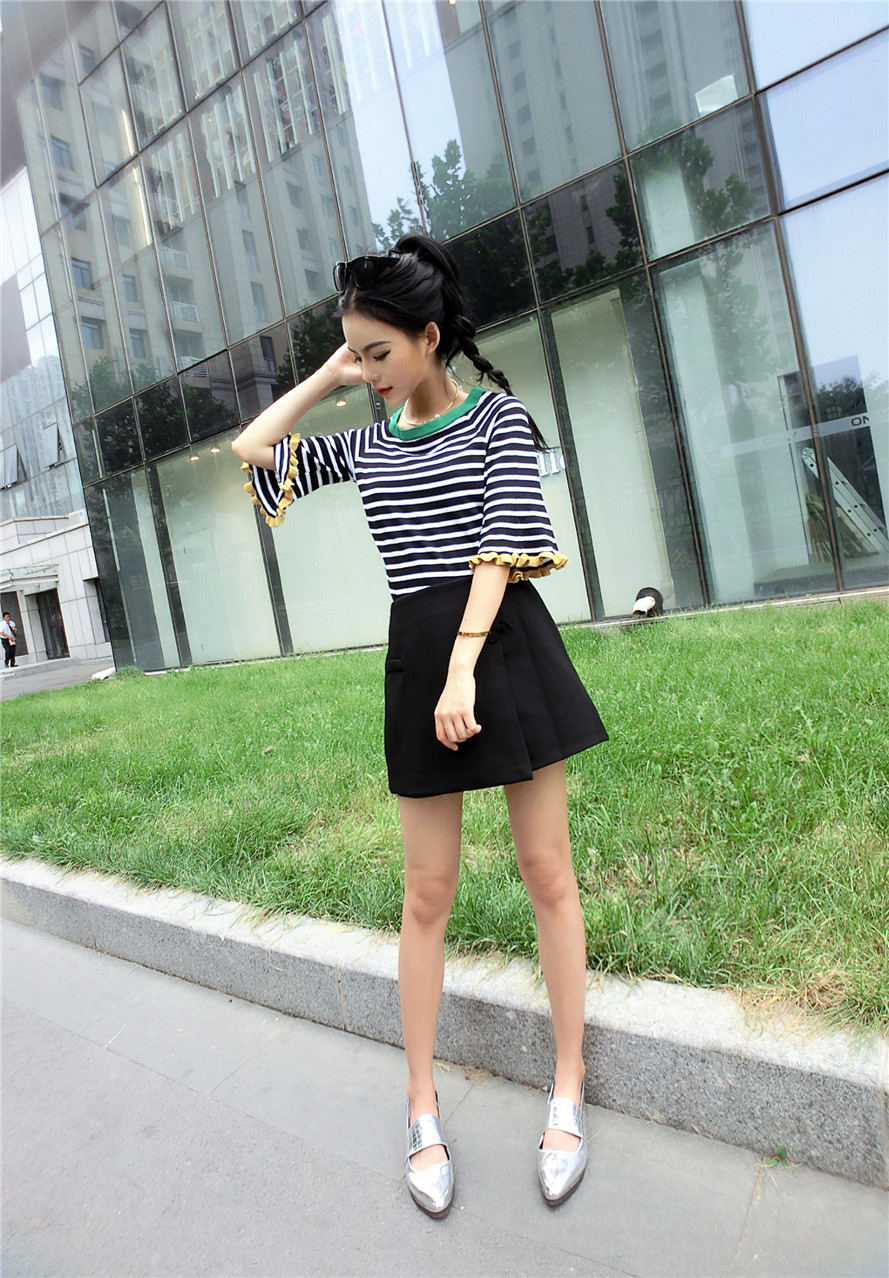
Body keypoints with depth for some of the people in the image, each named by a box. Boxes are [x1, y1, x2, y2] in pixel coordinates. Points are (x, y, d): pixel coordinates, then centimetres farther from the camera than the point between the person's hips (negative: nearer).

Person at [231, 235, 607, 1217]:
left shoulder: (497, 415, 2)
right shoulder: (369, 445, 15)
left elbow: (503, 545, -9)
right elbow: (254, 451, 19)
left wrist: (464, 669, -18)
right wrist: (327, 376, 14)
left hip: (506, 643, -3)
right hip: (417, 655, 4)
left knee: (547, 872, 5)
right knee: (427, 892, 7)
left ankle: (568, 1091, 24)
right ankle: (422, 1107, 23)